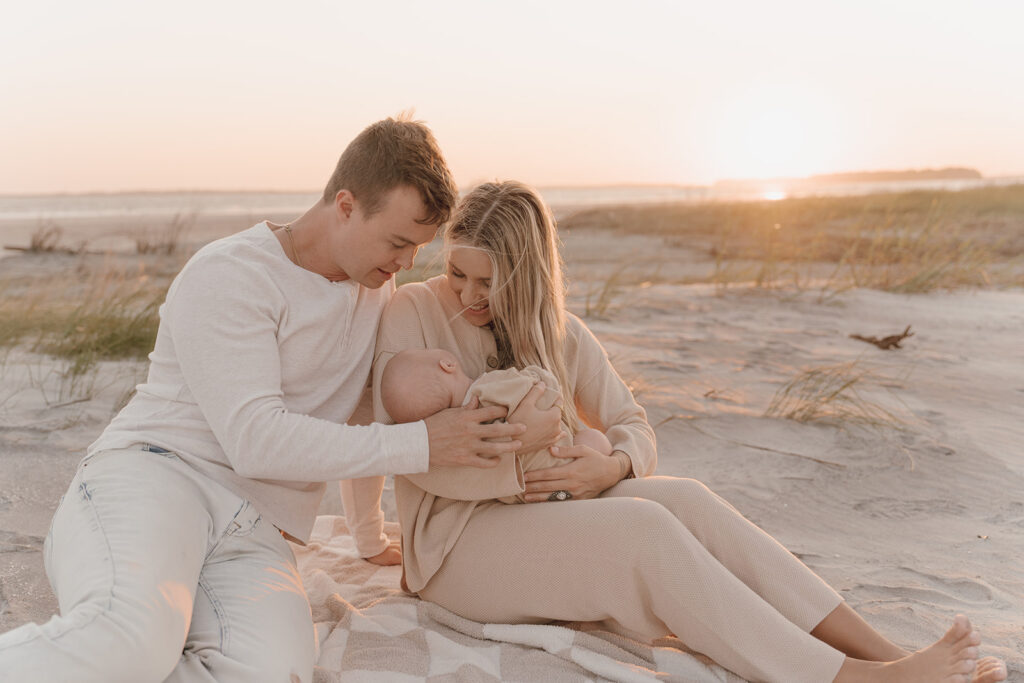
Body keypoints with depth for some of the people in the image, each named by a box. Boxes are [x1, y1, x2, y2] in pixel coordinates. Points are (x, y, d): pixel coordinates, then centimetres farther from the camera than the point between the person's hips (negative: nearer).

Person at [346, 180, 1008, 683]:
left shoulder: (557, 332, 5)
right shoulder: (413, 312, -10)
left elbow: (634, 425, 7)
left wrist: (611, 466, -16)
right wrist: (524, 473, -23)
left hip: (548, 515, 5)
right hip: (457, 541, -5)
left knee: (684, 497, -24)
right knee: (645, 527, -29)